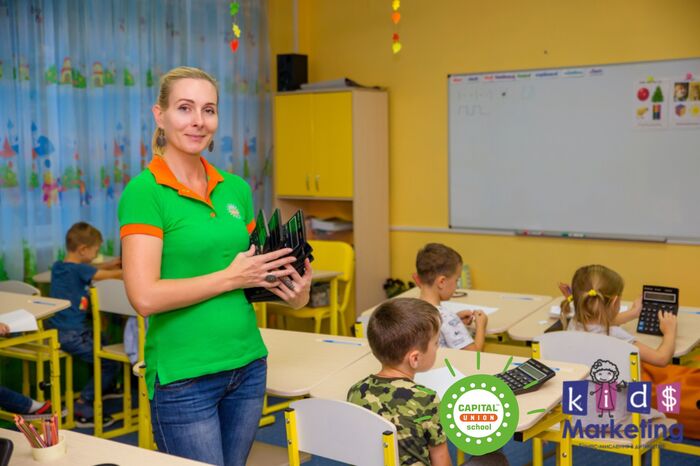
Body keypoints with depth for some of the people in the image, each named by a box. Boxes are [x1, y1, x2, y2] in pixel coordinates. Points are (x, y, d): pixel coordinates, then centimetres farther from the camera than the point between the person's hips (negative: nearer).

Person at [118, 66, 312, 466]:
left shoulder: (236, 189, 7)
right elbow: (145, 296, -20)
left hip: (248, 364, 6)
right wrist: (231, 276, -16)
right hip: (184, 377, -6)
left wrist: (295, 294, -4)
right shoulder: (145, 191, -12)